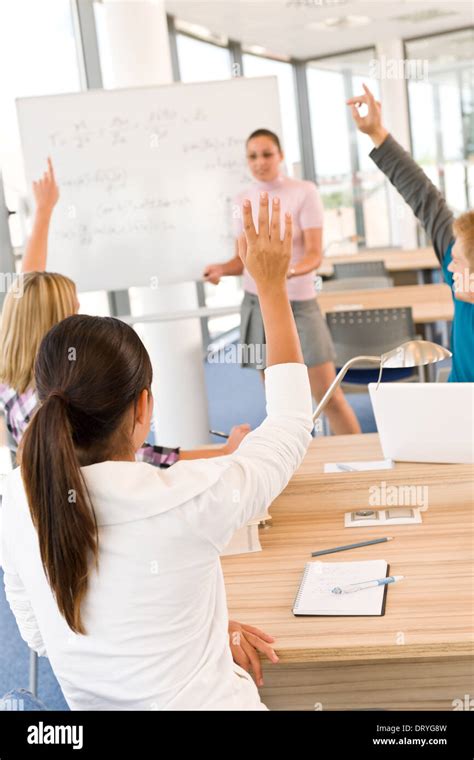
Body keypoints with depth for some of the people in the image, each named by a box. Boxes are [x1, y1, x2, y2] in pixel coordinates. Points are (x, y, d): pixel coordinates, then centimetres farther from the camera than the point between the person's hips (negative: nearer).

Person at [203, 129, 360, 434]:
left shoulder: (305, 192, -6)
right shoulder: (243, 200, 5)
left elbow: (315, 255, -11)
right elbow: (243, 259, 8)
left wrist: (291, 270, -32)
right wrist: (221, 269, -14)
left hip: (300, 304, -3)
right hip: (258, 305, 3)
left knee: (328, 394, -4)